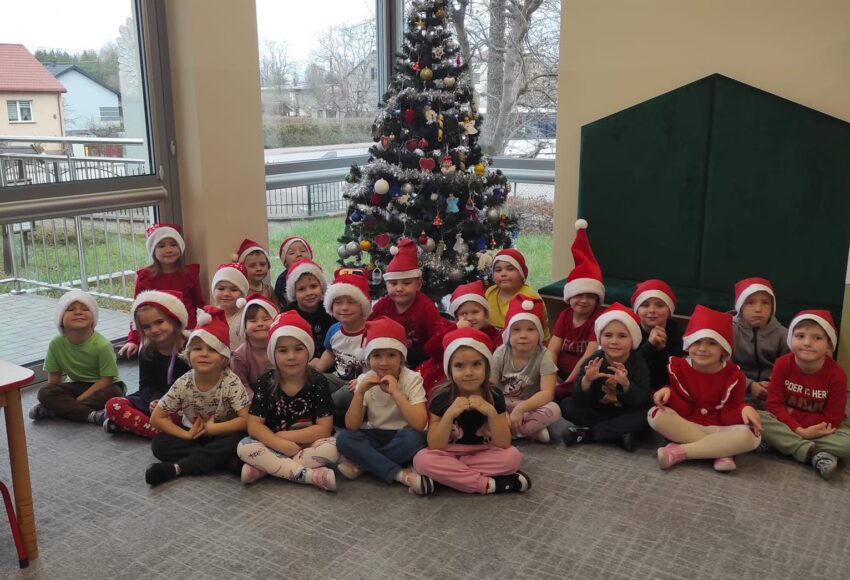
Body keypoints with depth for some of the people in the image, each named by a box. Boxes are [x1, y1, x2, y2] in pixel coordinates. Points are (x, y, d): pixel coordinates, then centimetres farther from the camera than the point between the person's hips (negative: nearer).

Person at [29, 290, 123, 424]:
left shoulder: (102, 345, -21)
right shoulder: (56, 344, -10)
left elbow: (106, 379, -19)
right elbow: (54, 378, -1)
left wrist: (78, 400, -21)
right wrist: (57, 399, -16)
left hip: (99, 387, -3)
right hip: (76, 386, 3)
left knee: (114, 392, -34)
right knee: (45, 392, -21)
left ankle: (51, 410, -28)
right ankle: (92, 415, -32)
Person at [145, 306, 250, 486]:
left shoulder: (231, 382, -21)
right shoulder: (183, 384, -15)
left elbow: (246, 420, -23)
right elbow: (156, 418, -9)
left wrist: (212, 428, -26)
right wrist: (186, 435, -20)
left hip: (222, 435, -3)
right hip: (192, 435, 3)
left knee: (237, 440, -33)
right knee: (159, 444, -20)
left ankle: (177, 468, -31)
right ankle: (226, 460, -27)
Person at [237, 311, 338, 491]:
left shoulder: (317, 382, -10)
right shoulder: (267, 382, -5)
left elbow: (324, 428, -14)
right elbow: (254, 425, -9)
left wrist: (284, 436, -17)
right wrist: (280, 444, -24)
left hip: (308, 446, -2)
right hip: (275, 446, 2)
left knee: (331, 448, -31)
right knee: (244, 447, -25)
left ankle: (262, 468, -24)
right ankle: (312, 475, -27)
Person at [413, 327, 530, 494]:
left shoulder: (495, 396, -10)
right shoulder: (441, 398, -14)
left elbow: (504, 444, -14)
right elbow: (434, 447, -18)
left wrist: (491, 412, -29)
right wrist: (449, 414, -32)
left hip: (484, 454, 1)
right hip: (450, 455, 0)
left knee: (513, 456, -27)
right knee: (422, 459, -31)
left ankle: (449, 475, -20)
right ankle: (489, 484, -25)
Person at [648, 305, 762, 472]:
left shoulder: (733, 375, -4)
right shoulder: (678, 367, -3)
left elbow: (729, 416, -8)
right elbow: (683, 411, -8)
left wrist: (743, 410, -30)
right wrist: (668, 392, -28)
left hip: (719, 431, 0)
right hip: (685, 427, 0)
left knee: (751, 435, -31)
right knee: (656, 414, -29)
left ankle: (680, 451, -26)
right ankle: (721, 451, -25)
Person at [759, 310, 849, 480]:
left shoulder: (836, 374, -19)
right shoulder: (782, 364, -15)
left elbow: (832, 419, -16)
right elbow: (774, 405, -15)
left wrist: (791, 413, -19)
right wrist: (800, 431, -29)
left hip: (821, 427, -1)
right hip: (786, 422, 1)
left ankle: (782, 443, -25)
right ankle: (815, 454, -30)